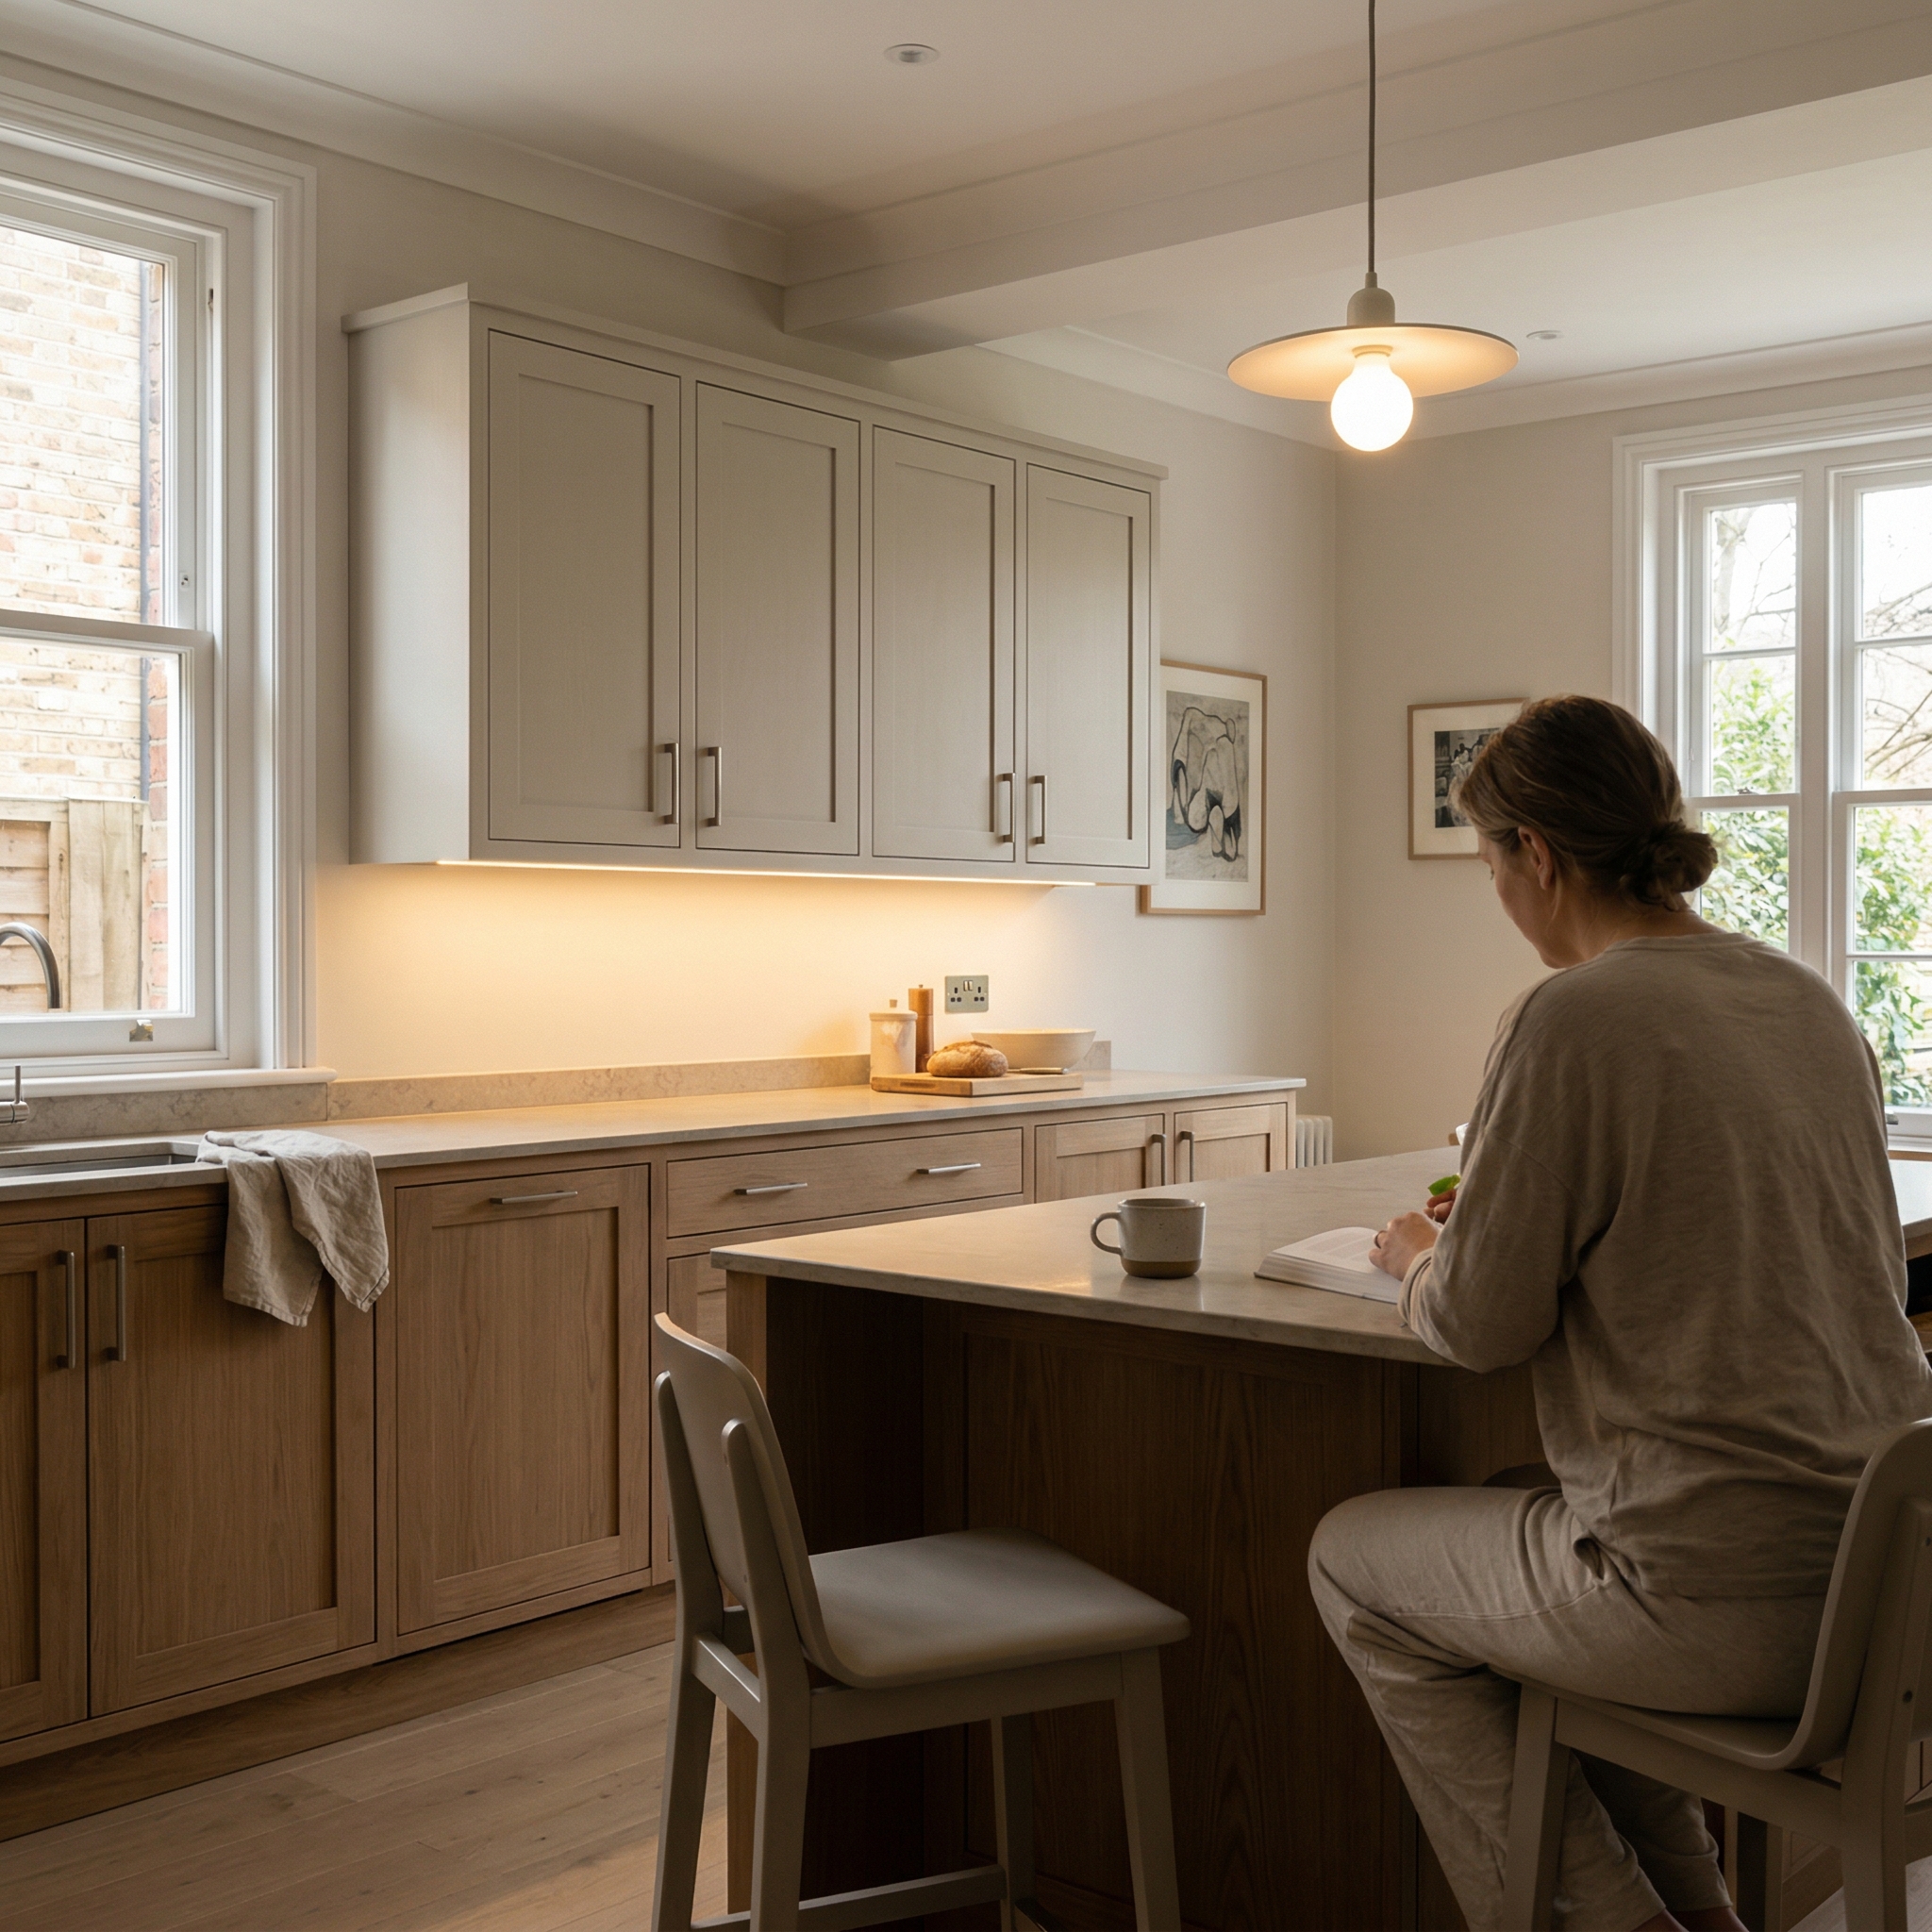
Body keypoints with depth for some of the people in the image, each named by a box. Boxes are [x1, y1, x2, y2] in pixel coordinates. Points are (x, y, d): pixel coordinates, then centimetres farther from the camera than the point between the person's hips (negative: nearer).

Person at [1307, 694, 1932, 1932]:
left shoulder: (1577, 1018, -17)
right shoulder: (1810, 999, 7)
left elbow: (1481, 1327, -12)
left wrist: (1422, 1260, 11)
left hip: (1730, 1599, -8)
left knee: (1351, 1561, 15)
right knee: (1547, 1515, 33)